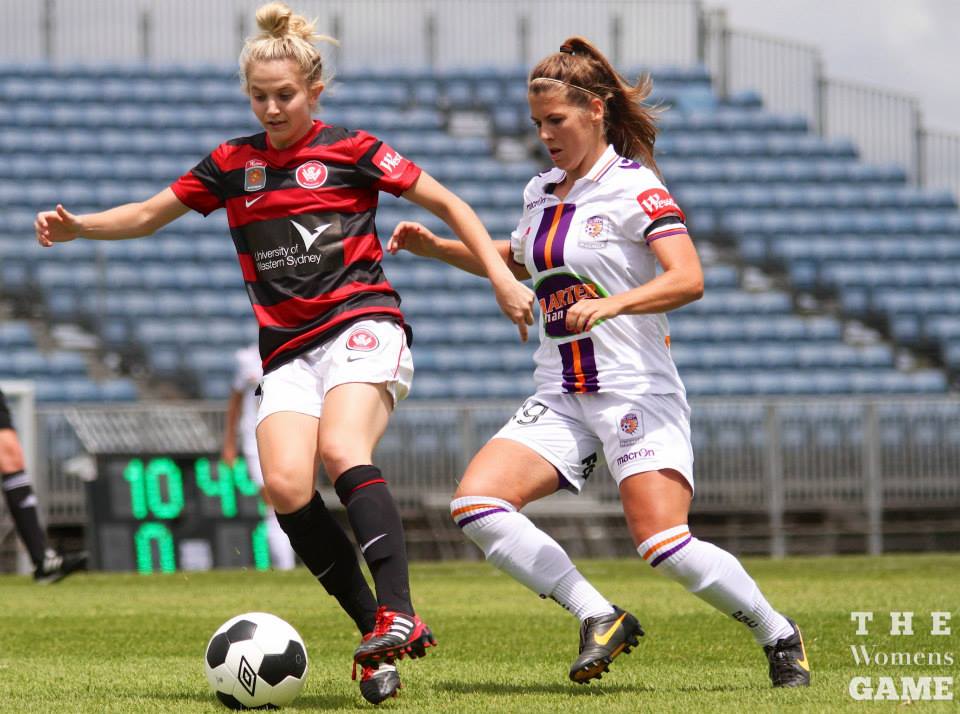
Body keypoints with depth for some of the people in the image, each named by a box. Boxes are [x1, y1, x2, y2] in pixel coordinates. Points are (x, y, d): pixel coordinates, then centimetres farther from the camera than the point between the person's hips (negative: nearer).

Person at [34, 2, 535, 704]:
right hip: (288, 351, 4)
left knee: (342, 451, -31)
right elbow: (148, 215, 22)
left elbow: (449, 204, 8)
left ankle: (398, 614, -36)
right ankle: (377, 637, -13)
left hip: (362, 327, -4)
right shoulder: (233, 163, 14)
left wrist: (502, 278, -1)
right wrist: (77, 226, 5)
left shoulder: (350, 150, 4)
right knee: (286, 483, -19)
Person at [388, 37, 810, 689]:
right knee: (475, 503, -14)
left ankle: (779, 636, 6)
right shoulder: (542, 194, 14)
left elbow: (688, 280, -20)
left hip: (638, 391, -7)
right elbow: (514, 260, 35)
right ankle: (601, 619, -6)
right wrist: (434, 247, 22)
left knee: (664, 545, -19)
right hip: (561, 399, 7)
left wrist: (611, 304, -34)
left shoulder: (634, 187, -8)